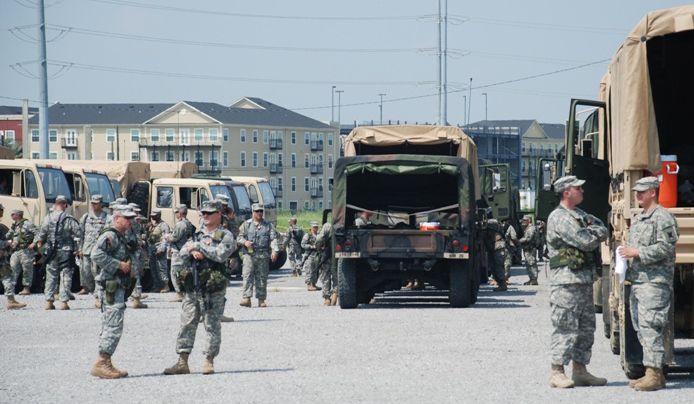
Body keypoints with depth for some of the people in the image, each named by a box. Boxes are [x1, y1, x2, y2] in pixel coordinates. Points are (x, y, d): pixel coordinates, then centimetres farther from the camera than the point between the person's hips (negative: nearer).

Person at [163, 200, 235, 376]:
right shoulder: (198, 234, 18)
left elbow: (221, 254, -18)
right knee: (187, 323, 4)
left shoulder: (225, 236, 0)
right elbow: (182, 253, 9)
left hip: (213, 290, -6)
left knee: (212, 325, -1)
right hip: (192, 288, 6)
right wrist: (192, 251, -12)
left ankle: (209, 361, 6)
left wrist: (198, 246, -12)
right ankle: (182, 362, 7)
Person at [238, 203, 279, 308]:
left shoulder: (268, 225, 11)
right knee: (248, 276, -11)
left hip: (263, 255, 1)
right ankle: (246, 298, -15)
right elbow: (239, 237, 10)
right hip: (249, 254, -1)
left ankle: (261, 300, 7)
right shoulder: (246, 224, 10)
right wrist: (245, 242, -13)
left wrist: (274, 250, -11)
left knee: (262, 277, 3)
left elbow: (273, 238, 4)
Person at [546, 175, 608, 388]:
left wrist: (591, 231, -7)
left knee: (586, 327, 11)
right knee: (565, 327, -8)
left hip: (585, 280, 9)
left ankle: (580, 371, 16)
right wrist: (595, 233, 1)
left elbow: (603, 231, 11)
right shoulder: (559, 217, -12)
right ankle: (557, 373, -6)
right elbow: (585, 241, -19)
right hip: (566, 281, -9)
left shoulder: (581, 215, 19)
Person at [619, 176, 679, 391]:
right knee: (641, 328, 9)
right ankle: (652, 373, 13)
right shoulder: (637, 220, 22)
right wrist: (626, 253, 9)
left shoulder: (662, 218, -8)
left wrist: (637, 253, -17)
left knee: (651, 328, -13)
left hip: (655, 282, -10)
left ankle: (654, 375, -13)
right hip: (637, 281, 10)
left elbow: (665, 248, -17)